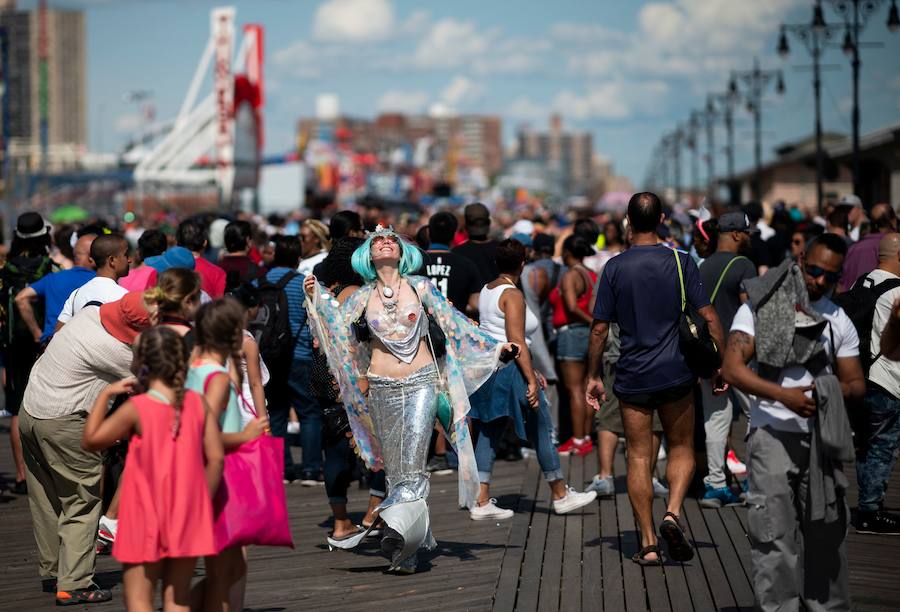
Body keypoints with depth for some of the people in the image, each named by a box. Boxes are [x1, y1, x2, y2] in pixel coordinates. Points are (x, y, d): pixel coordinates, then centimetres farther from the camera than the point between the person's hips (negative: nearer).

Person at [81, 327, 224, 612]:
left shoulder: (136, 408, -13)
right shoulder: (198, 403, -2)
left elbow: (90, 440, -4)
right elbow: (216, 457, -3)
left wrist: (104, 395, 3)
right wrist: (201, 502, 8)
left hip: (146, 519, -4)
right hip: (188, 520, 4)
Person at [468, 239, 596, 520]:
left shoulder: (488, 290, 13)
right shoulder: (512, 294, -14)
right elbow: (516, 341, -21)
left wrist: (530, 371, 23)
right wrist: (531, 380, -21)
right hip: (508, 369, -9)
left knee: (489, 433, 7)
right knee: (541, 429, 5)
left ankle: (481, 502, 3)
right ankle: (560, 495, 16)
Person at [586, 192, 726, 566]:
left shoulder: (615, 268, -3)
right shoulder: (681, 262, -4)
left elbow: (600, 328, -2)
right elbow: (708, 317, -7)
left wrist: (593, 376, 8)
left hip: (632, 377, 0)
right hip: (676, 373, 0)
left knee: (639, 456, 6)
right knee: (681, 448, 16)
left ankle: (648, 545, 5)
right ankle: (672, 513, -8)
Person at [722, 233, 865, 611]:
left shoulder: (838, 321, 12)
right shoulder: (760, 308, -1)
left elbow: (856, 384, 13)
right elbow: (732, 369, -11)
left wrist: (831, 391, -11)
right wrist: (783, 395, -23)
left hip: (821, 438, 4)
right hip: (773, 436, -4)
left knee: (826, 533, 8)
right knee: (775, 535, -9)